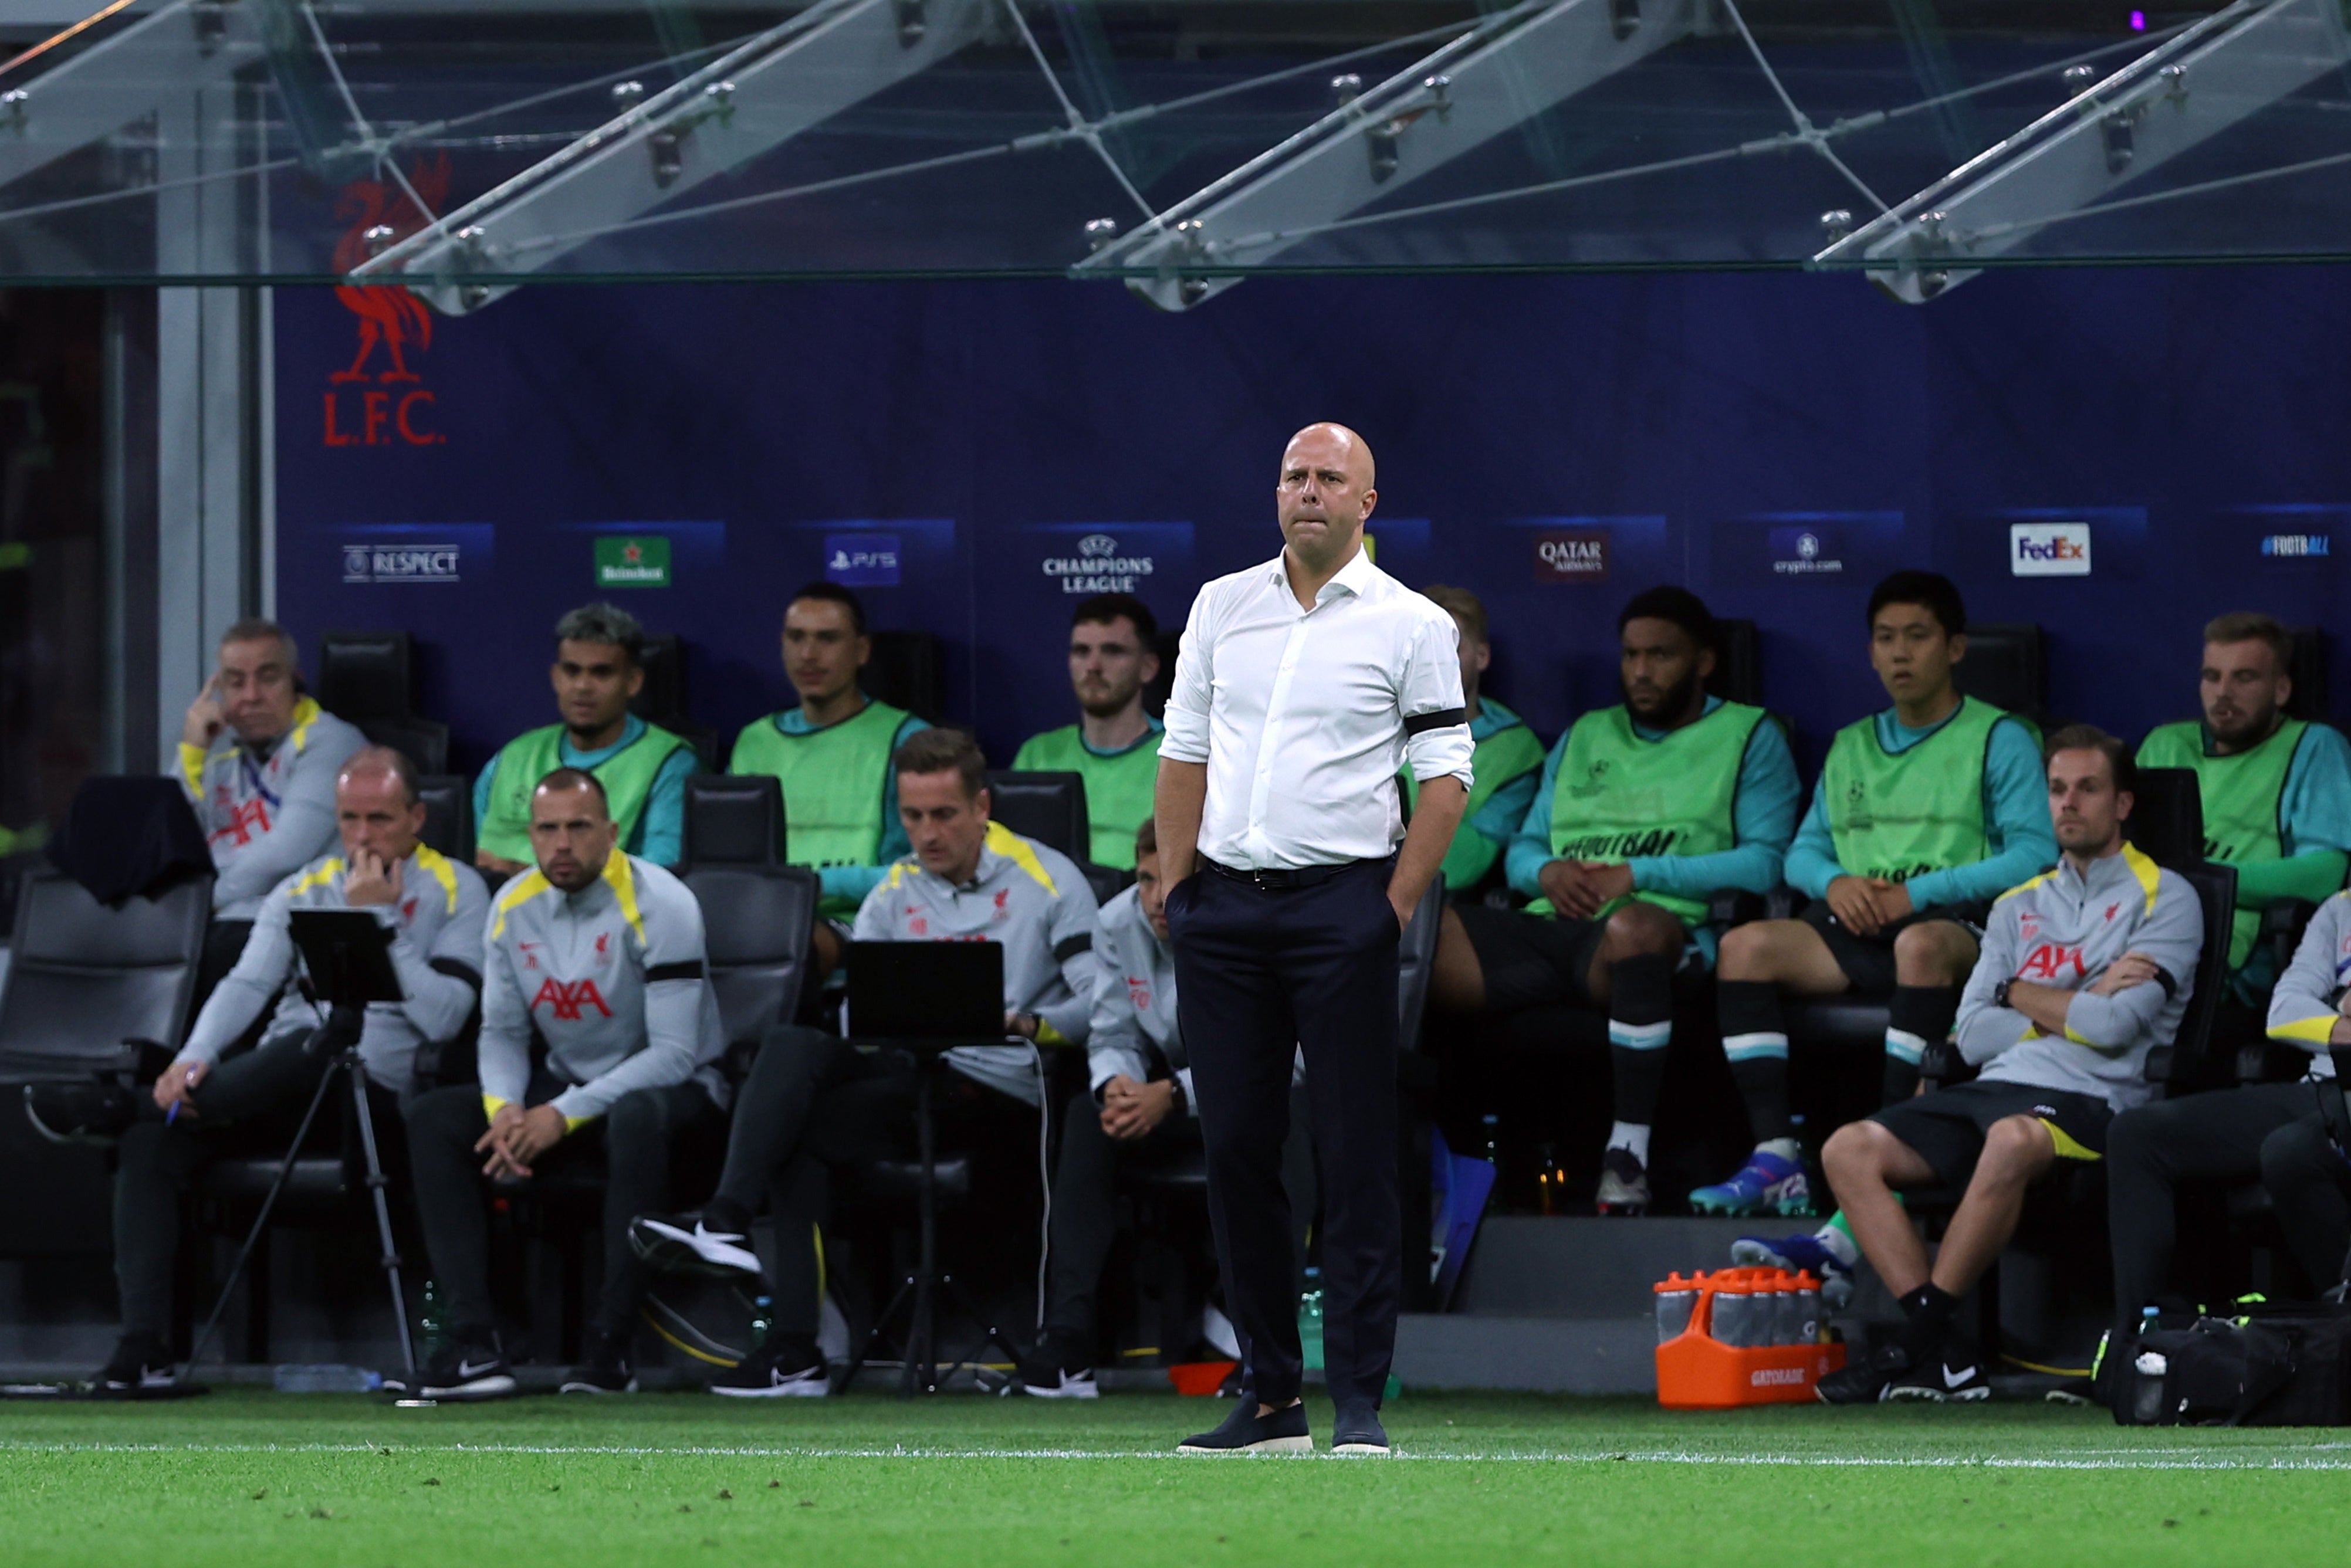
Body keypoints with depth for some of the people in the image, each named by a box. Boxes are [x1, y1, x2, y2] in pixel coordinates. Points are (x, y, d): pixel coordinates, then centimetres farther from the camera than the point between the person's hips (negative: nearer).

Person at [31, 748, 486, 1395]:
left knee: (309, 1047, -39)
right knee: (151, 1140, -22)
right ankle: (142, 1346, -28)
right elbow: (247, 984, 1)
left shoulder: (455, 892, 3)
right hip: (275, 1093, 4)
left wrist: (379, 920, -10)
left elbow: (443, 1018, -9)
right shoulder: (304, 891, 16)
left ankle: (125, 1106, -24)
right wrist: (195, 1059, -18)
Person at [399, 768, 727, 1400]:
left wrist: (565, 1115, -28)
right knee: (433, 1120, -15)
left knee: (635, 1117, -41)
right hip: (566, 1081, 6)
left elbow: (675, 1052, -22)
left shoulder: (657, 905, -18)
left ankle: (610, 1343, -36)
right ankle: (472, 1342, -24)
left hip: (673, 1087, -6)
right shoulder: (515, 906, 0)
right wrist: (504, 1109, -18)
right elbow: (502, 1031, 6)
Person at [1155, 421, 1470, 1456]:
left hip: (1342, 902, -4)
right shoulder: (1222, 605, 12)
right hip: (1224, 904, 4)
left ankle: (1359, 1400, -6)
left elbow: (1445, 778, -1)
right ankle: (1270, 1397, 10)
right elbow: (1186, 751, 15)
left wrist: (1395, 908, -9)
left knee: (1356, 1157, -6)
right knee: (1234, 1148, 4)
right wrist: (1177, 888, 7)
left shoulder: (1413, 626, 1)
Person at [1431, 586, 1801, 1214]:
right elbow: (1521, 849, 26)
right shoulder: (1584, 738, 31)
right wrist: (1547, 872, 1)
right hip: (1549, 927, 5)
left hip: (1660, 922, -5)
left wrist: (1639, 874, -7)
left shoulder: (1749, 738, 15)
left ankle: (1628, 1153, -41)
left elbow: (1764, 861, 1)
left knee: (1634, 928, -45)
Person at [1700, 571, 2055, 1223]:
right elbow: (1804, 850, 22)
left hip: (1955, 921, -5)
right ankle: (1776, 1159, -29)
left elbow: (2034, 854, -5)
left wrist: (1919, 893, -14)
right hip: (1854, 925, 5)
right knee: (1745, 946, -22)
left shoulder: (1998, 741, 7)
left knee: (1922, 944, -41)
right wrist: (1834, 882, -4)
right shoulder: (1850, 747, 25)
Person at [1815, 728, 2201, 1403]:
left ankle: (1919, 1337, -29)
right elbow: (1973, 1035, 11)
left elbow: (2115, 1027, -9)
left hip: (2094, 1097, -6)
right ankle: (1945, 1355, -25)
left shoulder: (2163, 898, 5)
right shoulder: (2019, 908, 23)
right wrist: (2079, 1005, 1)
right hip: (1998, 1086, 7)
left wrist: (2026, 997, 4)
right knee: (1849, 1150, -15)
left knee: (2012, 1139, -40)